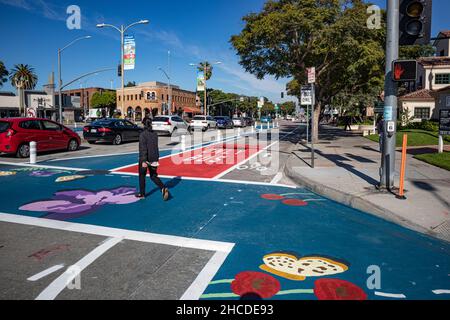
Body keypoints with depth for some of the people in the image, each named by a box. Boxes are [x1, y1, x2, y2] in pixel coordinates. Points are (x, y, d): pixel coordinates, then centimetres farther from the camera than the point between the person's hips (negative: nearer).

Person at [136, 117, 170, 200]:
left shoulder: (142, 134, -15)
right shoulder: (155, 134, 4)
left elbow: (143, 148, -21)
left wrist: (143, 161, -23)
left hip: (145, 159, -5)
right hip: (154, 158, 5)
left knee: (142, 176, 15)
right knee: (153, 176, 13)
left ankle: (142, 194, 25)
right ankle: (163, 188, -10)